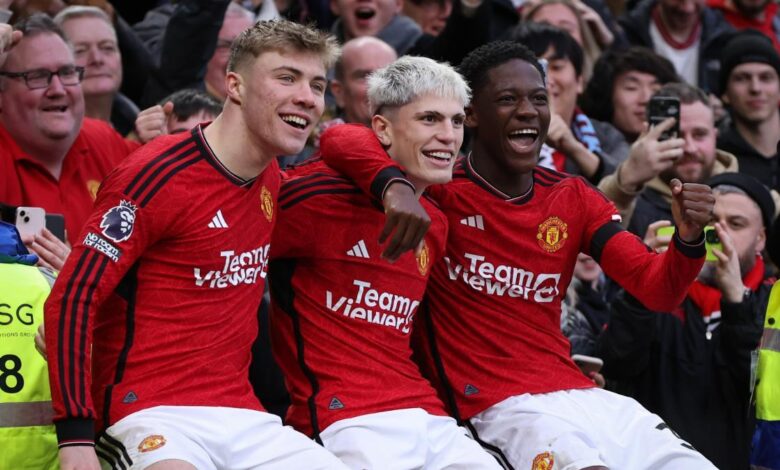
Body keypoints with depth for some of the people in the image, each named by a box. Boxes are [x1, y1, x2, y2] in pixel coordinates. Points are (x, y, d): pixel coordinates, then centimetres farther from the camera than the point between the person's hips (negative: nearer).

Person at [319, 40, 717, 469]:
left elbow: (657, 290, 8)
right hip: (498, 405, -6)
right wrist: (394, 184, -37)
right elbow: (339, 140, -17)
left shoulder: (573, 199, 14)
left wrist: (688, 238, -14)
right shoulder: (439, 188, -3)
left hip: (580, 395, 6)